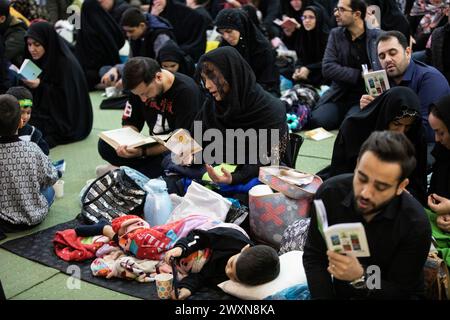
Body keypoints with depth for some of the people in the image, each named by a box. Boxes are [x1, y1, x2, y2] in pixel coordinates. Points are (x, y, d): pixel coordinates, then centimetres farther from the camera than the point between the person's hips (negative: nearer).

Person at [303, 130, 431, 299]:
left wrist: (360, 277, -31)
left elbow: (401, 292, -15)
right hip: (337, 290, 2)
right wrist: (323, 296, -22)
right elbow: (313, 257, -8)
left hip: (385, 294, -1)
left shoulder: (416, 225, -20)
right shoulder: (330, 193, -15)